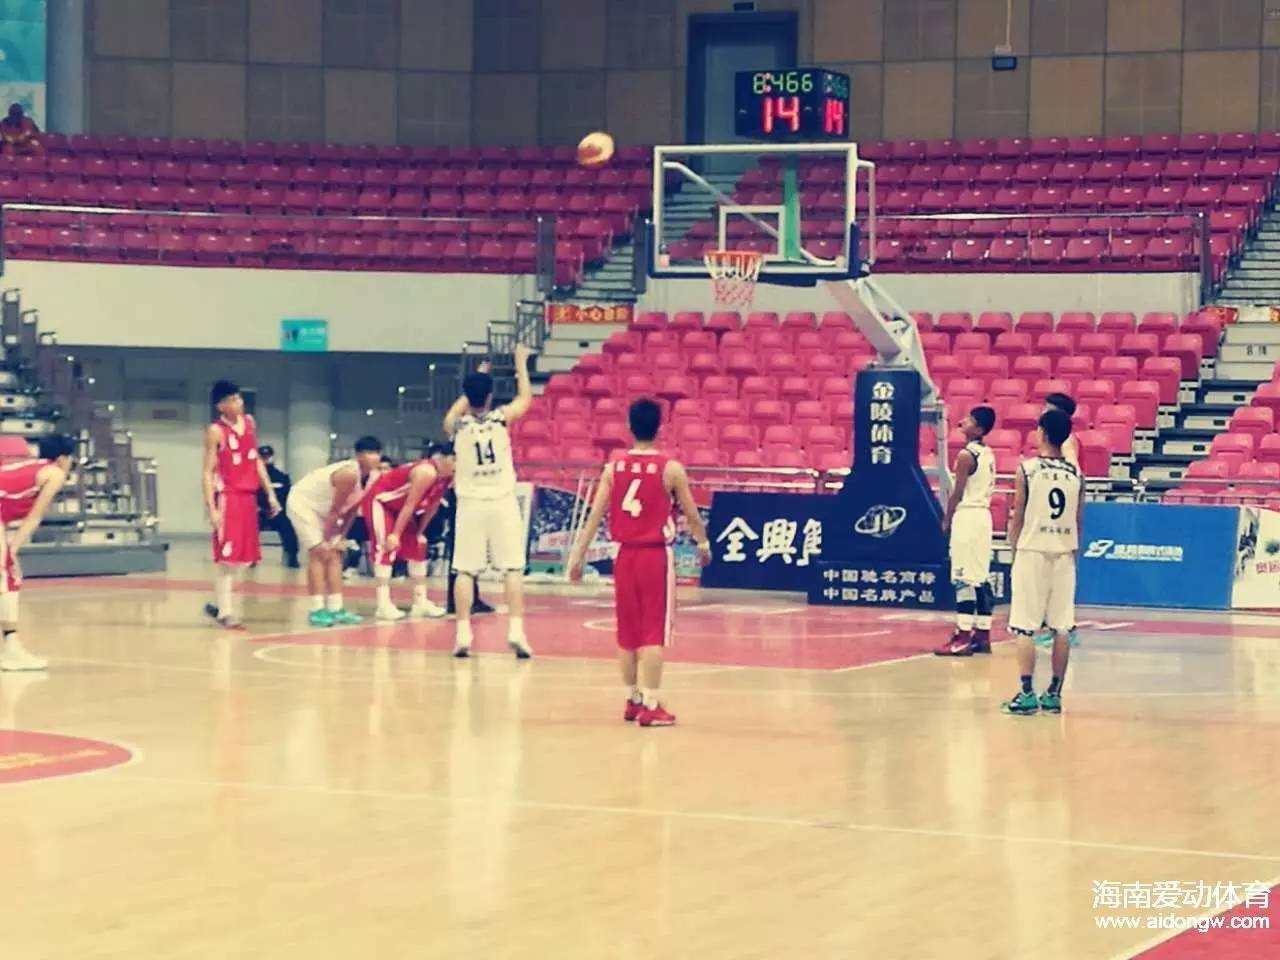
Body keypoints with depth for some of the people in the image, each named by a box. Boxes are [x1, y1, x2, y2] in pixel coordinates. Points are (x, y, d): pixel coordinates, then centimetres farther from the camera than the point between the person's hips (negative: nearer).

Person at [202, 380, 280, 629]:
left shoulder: (249, 422, 10)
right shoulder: (215, 431, -10)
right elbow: (207, 472, -11)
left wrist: (270, 493, 14)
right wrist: (212, 508, -18)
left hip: (248, 497, 7)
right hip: (227, 498, -7)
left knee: (242, 558, 10)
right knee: (228, 558, -6)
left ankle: (217, 604, 23)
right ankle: (225, 612, -1)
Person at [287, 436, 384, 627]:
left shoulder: (372, 477, -5)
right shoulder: (349, 474, -32)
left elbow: (352, 509, 3)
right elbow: (335, 511, -26)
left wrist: (341, 538, 0)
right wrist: (325, 540, -21)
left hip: (322, 508, 9)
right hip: (302, 503, -9)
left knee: (335, 554, 3)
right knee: (319, 554, -15)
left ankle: (336, 608, 5)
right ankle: (317, 610, -15)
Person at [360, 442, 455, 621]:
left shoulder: (447, 477, -5)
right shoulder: (427, 472, -33)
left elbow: (432, 505, 7)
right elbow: (410, 504, -30)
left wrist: (420, 532, 9)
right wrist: (395, 534, -26)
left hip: (398, 506, 10)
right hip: (378, 499, -10)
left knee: (417, 547, 6)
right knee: (386, 548, -16)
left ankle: (421, 602, 9)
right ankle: (383, 605, -19)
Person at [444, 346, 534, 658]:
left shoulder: (457, 425, 0)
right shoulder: (502, 418, -3)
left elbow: (455, 412, 26)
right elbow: (526, 398, 16)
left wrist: (475, 383, 36)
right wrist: (521, 364, 29)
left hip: (470, 504, 1)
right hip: (502, 503, -1)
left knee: (465, 571, 4)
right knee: (513, 569, 1)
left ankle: (463, 634, -2)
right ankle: (516, 631, -8)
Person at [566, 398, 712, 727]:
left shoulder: (614, 467, 1)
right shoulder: (671, 469, -7)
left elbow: (594, 515, 0)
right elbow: (691, 515, 2)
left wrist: (578, 555, 3)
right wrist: (703, 544, 19)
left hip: (624, 555, 4)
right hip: (656, 556, -4)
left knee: (627, 632, 13)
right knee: (653, 633, -2)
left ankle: (633, 699, 23)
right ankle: (650, 705, -5)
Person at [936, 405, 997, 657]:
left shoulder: (966, 455, -14)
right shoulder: (988, 454, 12)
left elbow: (958, 493, -14)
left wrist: (947, 520, -4)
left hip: (967, 515, -9)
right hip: (983, 513, 9)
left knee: (964, 579, -9)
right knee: (981, 578, 10)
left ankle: (963, 637, -12)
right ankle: (983, 635, 12)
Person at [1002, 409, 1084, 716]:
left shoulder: (1027, 469, -7)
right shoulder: (1076, 474, 4)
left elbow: (1017, 518, -3)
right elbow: (1078, 522, 8)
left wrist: (1015, 549, 9)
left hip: (1032, 552, -4)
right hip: (1064, 553, 4)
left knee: (1025, 627, -1)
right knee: (1062, 627, 5)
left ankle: (1026, 693, -6)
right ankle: (1054, 693, 7)